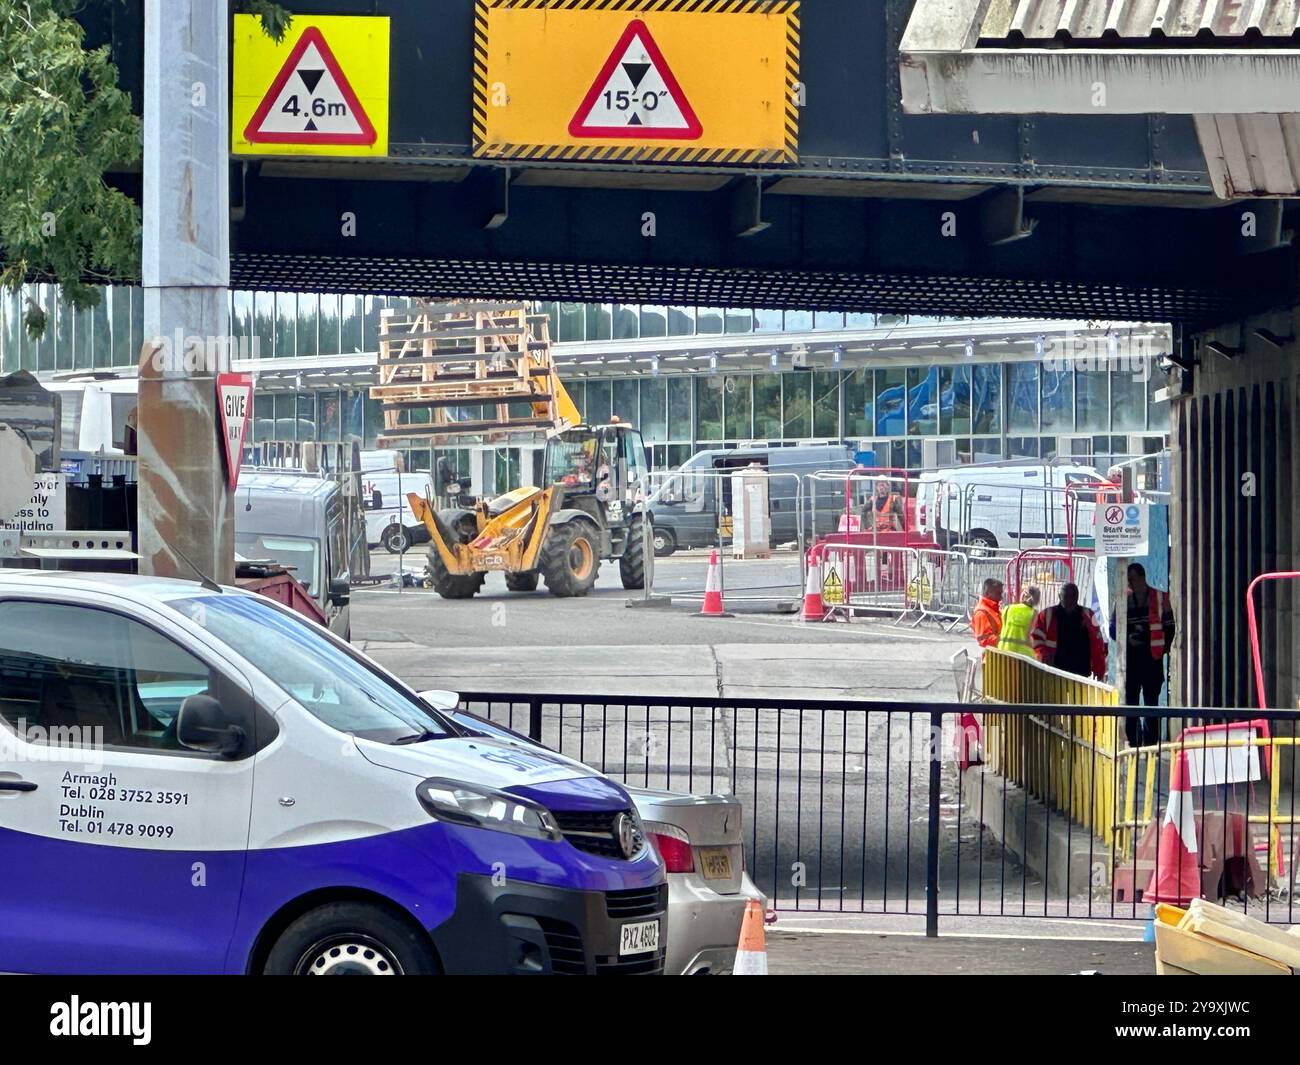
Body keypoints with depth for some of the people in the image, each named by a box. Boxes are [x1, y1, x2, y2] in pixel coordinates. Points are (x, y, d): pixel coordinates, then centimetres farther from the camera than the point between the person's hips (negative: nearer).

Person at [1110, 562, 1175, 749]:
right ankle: (1133, 740, 4)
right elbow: (1113, 628, 11)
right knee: (1130, 700, 0)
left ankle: (1151, 741, 1)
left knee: (1152, 700, -1)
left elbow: (1169, 627, 8)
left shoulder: (1160, 598, 4)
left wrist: (1163, 649, -3)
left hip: (1152, 657, -2)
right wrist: (1127, 639, -8)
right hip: (1130, 657, 2)